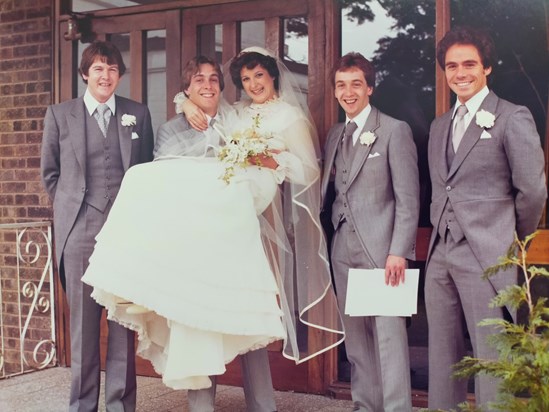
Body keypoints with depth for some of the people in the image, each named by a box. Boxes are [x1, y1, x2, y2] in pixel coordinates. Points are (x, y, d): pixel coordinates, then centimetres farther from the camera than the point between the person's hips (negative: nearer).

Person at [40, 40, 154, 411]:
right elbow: (49, 172, 14)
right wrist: (72, 205, 7)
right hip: (80, 229, 0)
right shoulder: (60, 114, 8)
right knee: (83, 323, 4)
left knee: (124, 321, 3)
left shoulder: (138, 114, 10)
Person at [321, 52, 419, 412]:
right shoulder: (335, 135, 16)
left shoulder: (395, 130, -2)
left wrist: (399, 250, -15)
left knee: (389, 333, -6)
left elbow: (408, 197, -8)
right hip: (344, 248, 6)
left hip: (381, 247, -6)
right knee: (356, 334, 9)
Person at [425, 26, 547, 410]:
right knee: (443, 353, 11)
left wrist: (513, 239, 4)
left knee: (490, 356, -3)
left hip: (486, 256, -6)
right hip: (441, 255, 7)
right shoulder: (440, 125, 17)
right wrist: (441, 231, 12)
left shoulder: (513, 118, -4)